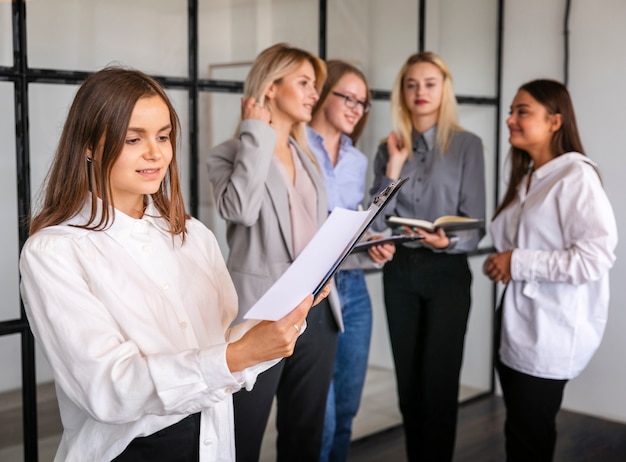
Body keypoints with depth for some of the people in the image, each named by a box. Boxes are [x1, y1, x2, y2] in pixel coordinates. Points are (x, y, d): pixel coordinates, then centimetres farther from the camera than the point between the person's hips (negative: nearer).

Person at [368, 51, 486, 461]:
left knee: (438, 385, -1)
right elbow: (376, 221, -2)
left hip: (446, 271, -3)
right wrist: (394, 167, -10)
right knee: (408, 382, 11)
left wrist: (447, 241, -26)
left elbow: (475, 224, -6)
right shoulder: (390, 147, 7)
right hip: (400, 271, 4)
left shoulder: (467, 144, -3)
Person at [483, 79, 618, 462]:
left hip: (548, 335, -8)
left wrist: (519, 263, -20)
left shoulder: (576, 177, -15)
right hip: (518, 327, 9)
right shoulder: (526, 178, 14)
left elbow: (596, 257, -25)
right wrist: (502, 263, 5)